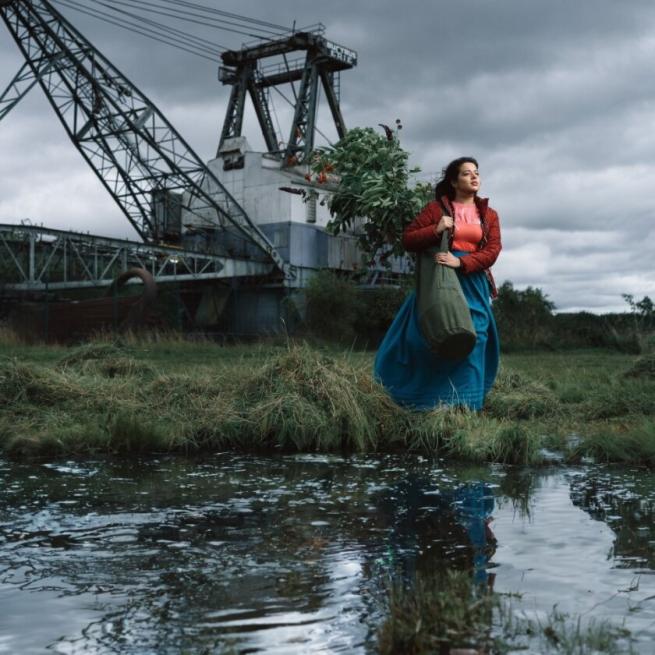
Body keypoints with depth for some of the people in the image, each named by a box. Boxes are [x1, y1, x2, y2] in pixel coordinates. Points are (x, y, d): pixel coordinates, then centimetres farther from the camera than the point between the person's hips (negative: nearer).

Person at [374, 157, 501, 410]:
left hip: (473, 285, 3)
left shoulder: (489, 215, 12)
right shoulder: (436, 208, 4)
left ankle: (464, 404, 7)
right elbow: (407, 240, 2)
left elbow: (492, 251, -1)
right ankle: (429, 403, 7)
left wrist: (460, 262, -16)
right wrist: (436, 230, -14)